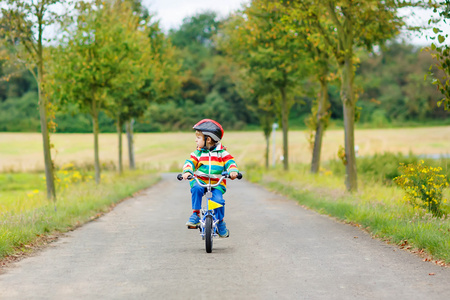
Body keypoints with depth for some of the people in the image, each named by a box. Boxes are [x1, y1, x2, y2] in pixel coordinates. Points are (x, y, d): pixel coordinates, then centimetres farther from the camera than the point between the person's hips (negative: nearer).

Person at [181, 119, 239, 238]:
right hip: (200, 180, 1)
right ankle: (196, 214, -21)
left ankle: (220, 222, 0)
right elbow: (190, 162, 0)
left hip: (217, 183, -1)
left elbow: (230, 162, -2)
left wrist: (233, 171, -24)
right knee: (196, 189, -33)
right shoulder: (197, 153, 11)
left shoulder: (221, 152, 6)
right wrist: (187, 171, -22)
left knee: (218, 200, -25)